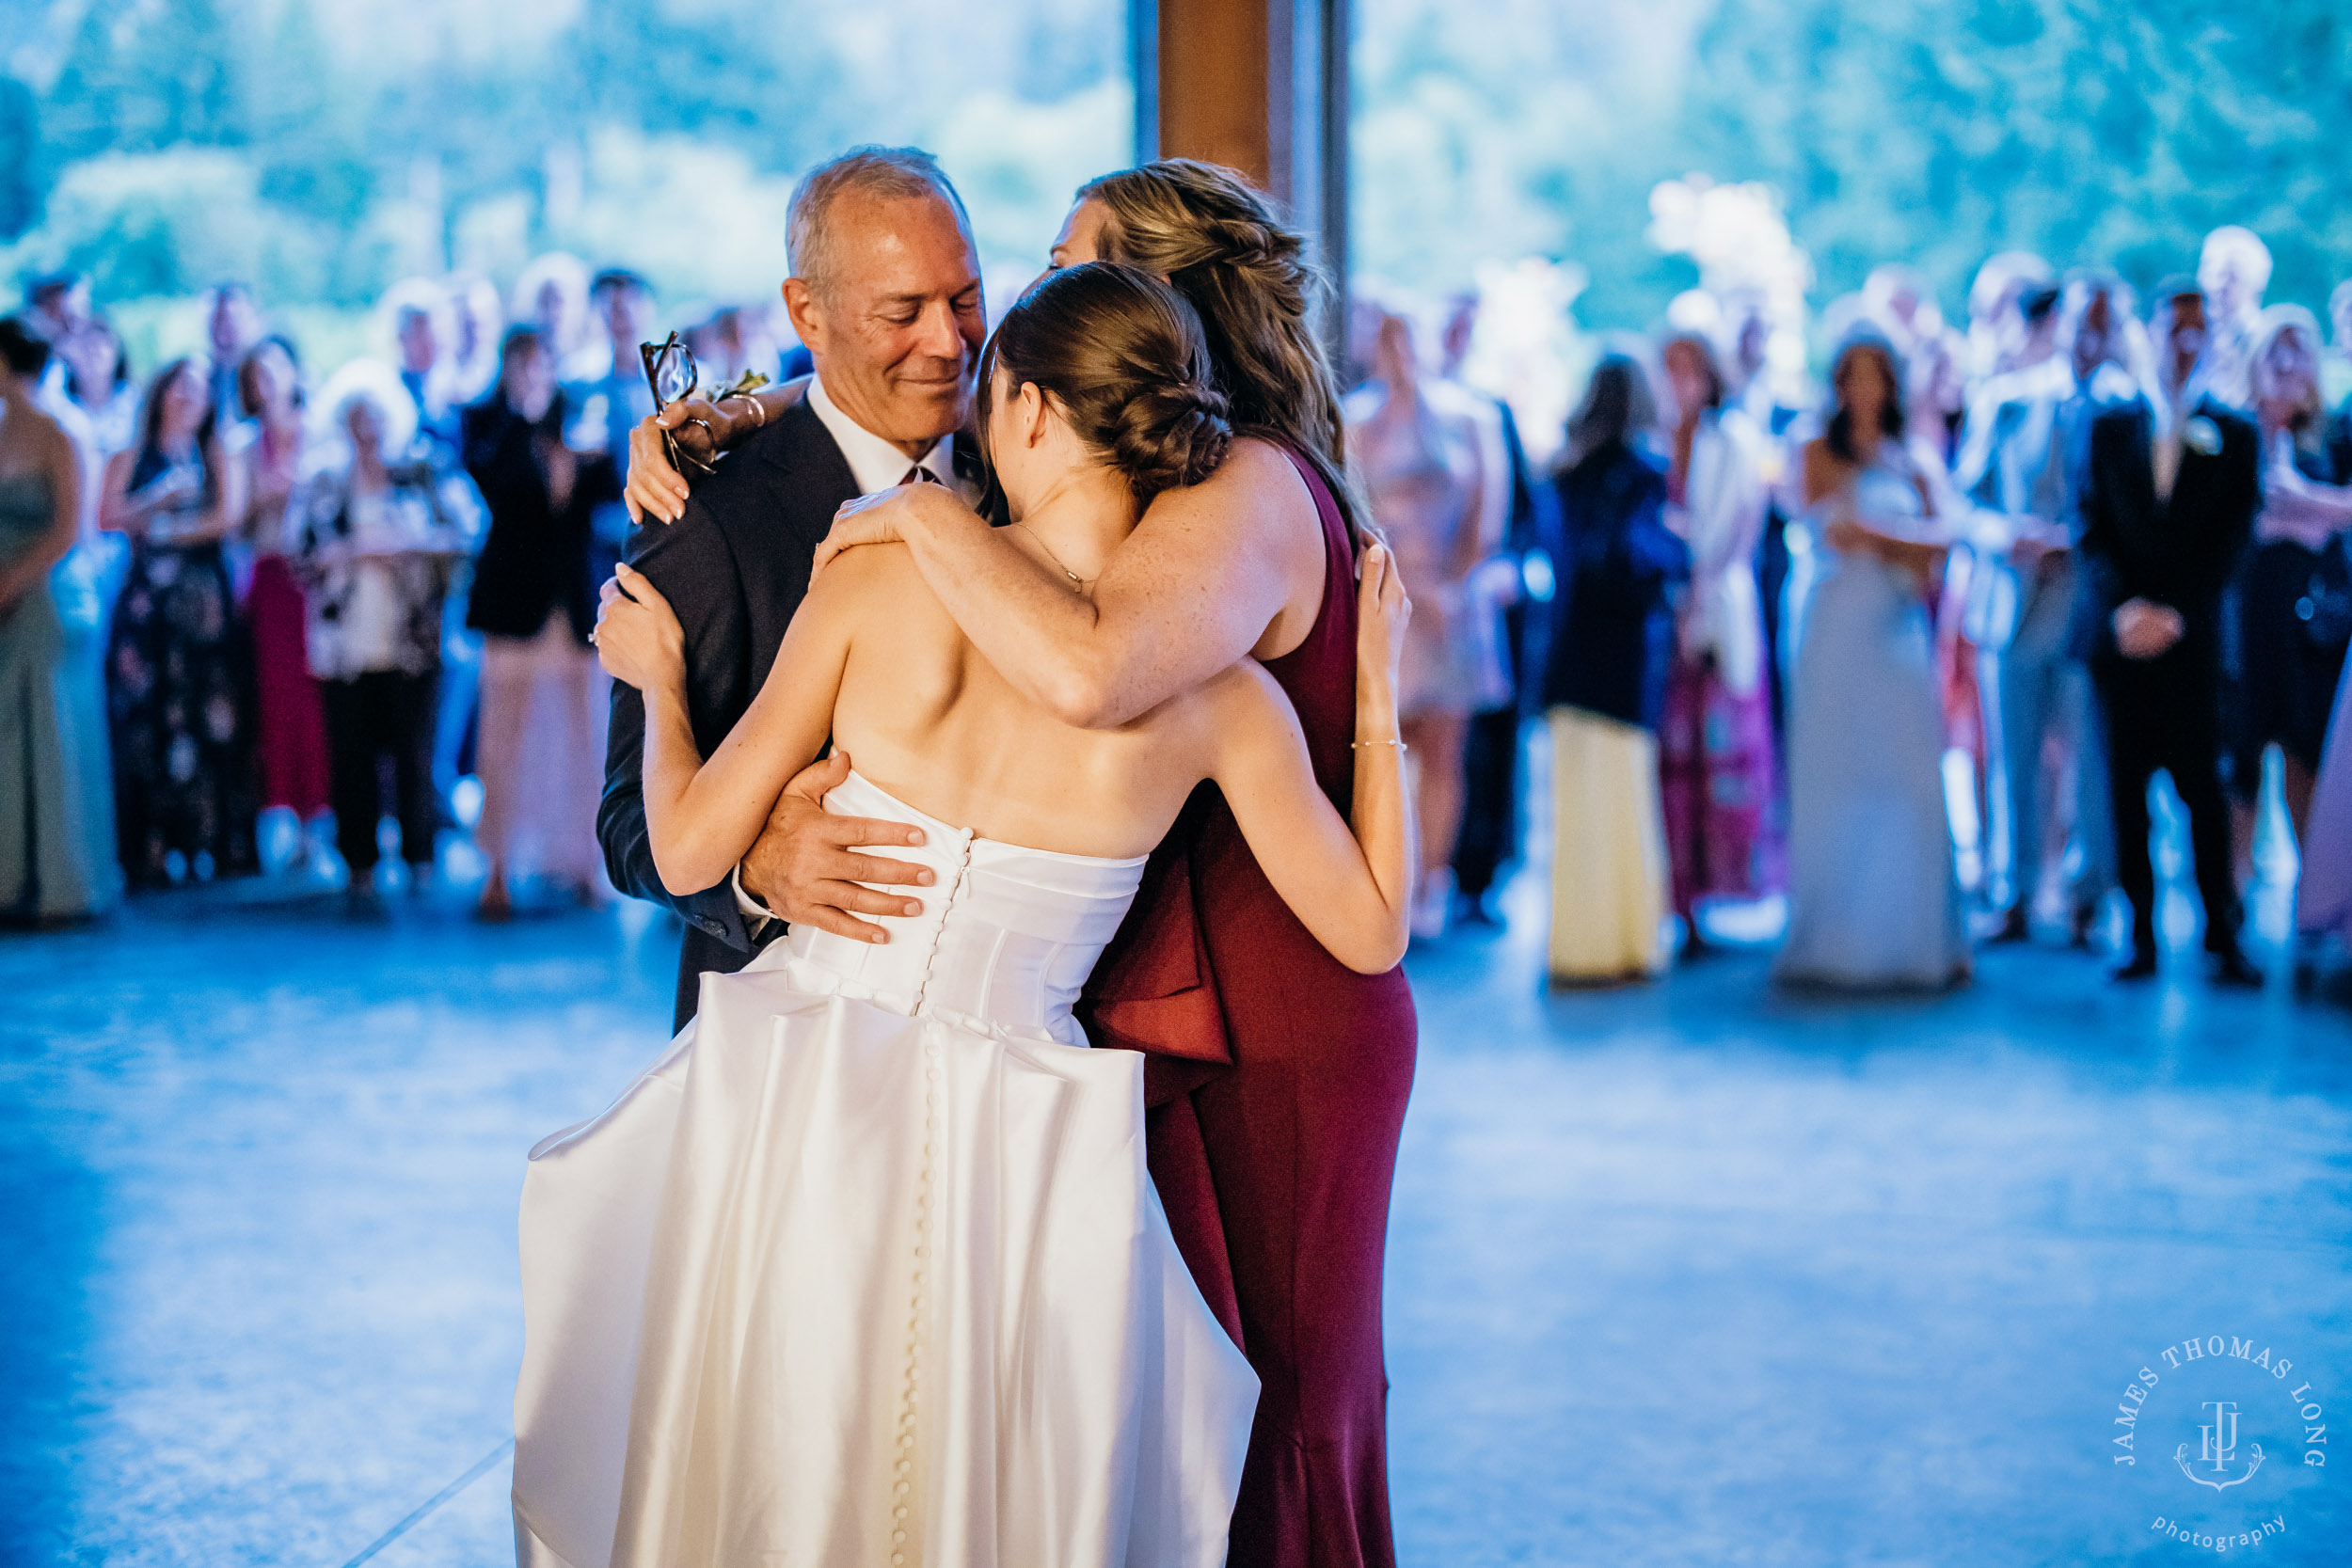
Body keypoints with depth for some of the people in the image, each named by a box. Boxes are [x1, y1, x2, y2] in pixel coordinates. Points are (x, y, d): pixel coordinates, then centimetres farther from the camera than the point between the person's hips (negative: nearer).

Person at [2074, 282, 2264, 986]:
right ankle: (2140, 938, 5)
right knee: (2127, 789, 1)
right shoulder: (2108, 428, 11)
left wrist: (2174, 614, -11)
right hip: (2118, 632, 1)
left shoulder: (2237, 435, 8)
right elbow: (2092, 531, 5)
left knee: (2201, 786, -3)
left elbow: (2232, 542, 1)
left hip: (2191, 635, -1)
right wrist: (2123, 607, -10)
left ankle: (2223, 937, 3)